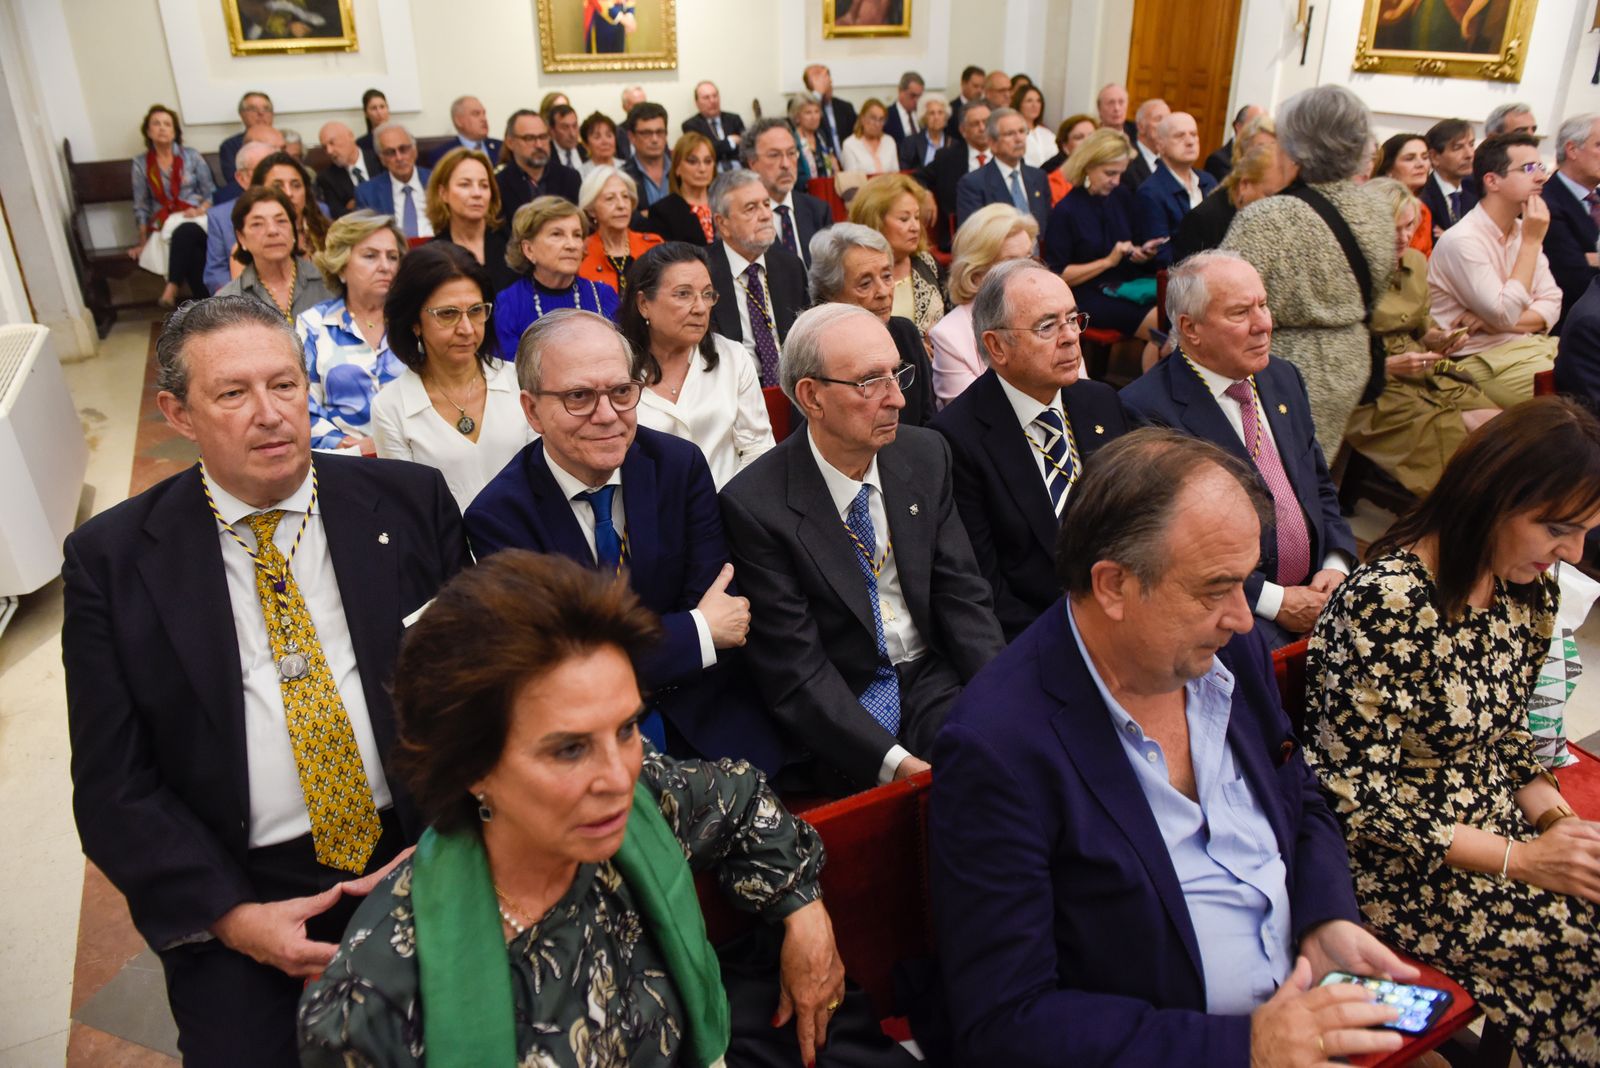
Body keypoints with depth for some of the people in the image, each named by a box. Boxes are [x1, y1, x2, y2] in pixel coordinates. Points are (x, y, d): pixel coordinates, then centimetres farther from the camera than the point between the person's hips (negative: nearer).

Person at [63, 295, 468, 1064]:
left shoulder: (409, 503, -4)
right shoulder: (111, 559, -5)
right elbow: (113, 784, -3)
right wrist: (230, 916, -11)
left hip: (428, 871, 1)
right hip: (236, 903, -1)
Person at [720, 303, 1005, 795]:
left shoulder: (927, 454, 2)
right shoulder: (754, 504, -15)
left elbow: (962, 593, 5)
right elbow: (795, 672, -15)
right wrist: (895, 762, -24)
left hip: (936, 680, 5)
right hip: (839, 714, -5)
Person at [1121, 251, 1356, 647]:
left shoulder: (1283, 378, 14)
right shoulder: (1147, 410, -12)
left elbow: (1320, 487, 21)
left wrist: (1335, 567, 2)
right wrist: (1275, 602, -14)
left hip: (1316, 590, 8)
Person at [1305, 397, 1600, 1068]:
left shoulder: (1531, 591, 2)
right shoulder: (1386, 603, -24)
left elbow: (1507, 732, 14)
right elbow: (1354, 792, -21)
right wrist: (1518, 859, -18)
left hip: (1500, 823, 8)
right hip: (1402, 861, -7)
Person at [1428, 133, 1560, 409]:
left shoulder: (1523, 229, 10)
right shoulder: (1461, 240, -15)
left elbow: (1551, 304, 7)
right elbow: (1505, 315, -19)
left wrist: (1495, 321, -13)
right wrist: (1532, 241, -15)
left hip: (1534, 344, 8)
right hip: (1483, 359, -8)